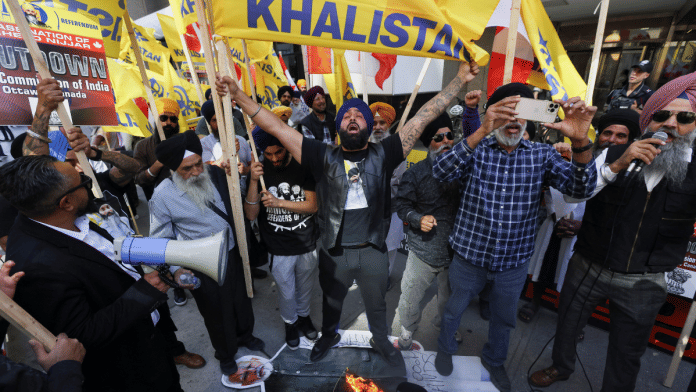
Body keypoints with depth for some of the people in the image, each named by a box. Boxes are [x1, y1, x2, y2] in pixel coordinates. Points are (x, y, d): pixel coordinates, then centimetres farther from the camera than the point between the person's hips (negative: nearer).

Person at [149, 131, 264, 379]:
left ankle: (245, 335, 57)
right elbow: (161, 240, -10)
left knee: (241, 300, 25)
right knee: (216, 314, 19)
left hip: (233, 254, 4)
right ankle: (225, 354, 49)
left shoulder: (216, 174, -9)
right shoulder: (163, 196, -18)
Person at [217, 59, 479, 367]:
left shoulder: (382, 155, -7)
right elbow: (277, 128, -11)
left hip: (372, 251, 0)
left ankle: (381, 341, 55)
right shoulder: (324, 157, -7)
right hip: (334, 251, 1)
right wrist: (238, 96, -15)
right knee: (331, 301, 27)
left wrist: (459, 80, -9)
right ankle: (329, 336, 58)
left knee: (376, 304, 25)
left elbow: (424, 116, -9)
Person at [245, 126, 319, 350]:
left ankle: (304, 315, 52)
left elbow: (313, 205, -13)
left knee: (305, 287, 23)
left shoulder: (303, 167, -11)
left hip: (307, 245, 1)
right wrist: (254, 182, -26)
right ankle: (290, 322, 47)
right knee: (286, 292, 17)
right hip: (279, 249, 0)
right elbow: (251, 214, -12)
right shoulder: (260, 171, -9)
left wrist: (279, 202, -24)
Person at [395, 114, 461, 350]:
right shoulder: (416, 173, -8)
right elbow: (402, 205, -7)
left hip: (455, 248, 4)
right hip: (423, 250, -3)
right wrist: (419, 219, -23)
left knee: (451, 295, 24)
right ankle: (407, 332, 36)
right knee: (411, 297, 7)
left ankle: (443, 323, 54)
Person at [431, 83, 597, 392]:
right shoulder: (475, 149, -11)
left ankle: (494, 360, 55)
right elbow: (441, 172, -31)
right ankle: (446, 348, 51)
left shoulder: (541, 155, -3)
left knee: (504, 319, 25)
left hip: (514, 262, 3)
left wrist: (580, 141, -34)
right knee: (454, 310, 21)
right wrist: (482, 131, -43)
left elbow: (580, 188, -15)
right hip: (469, 256, -2)